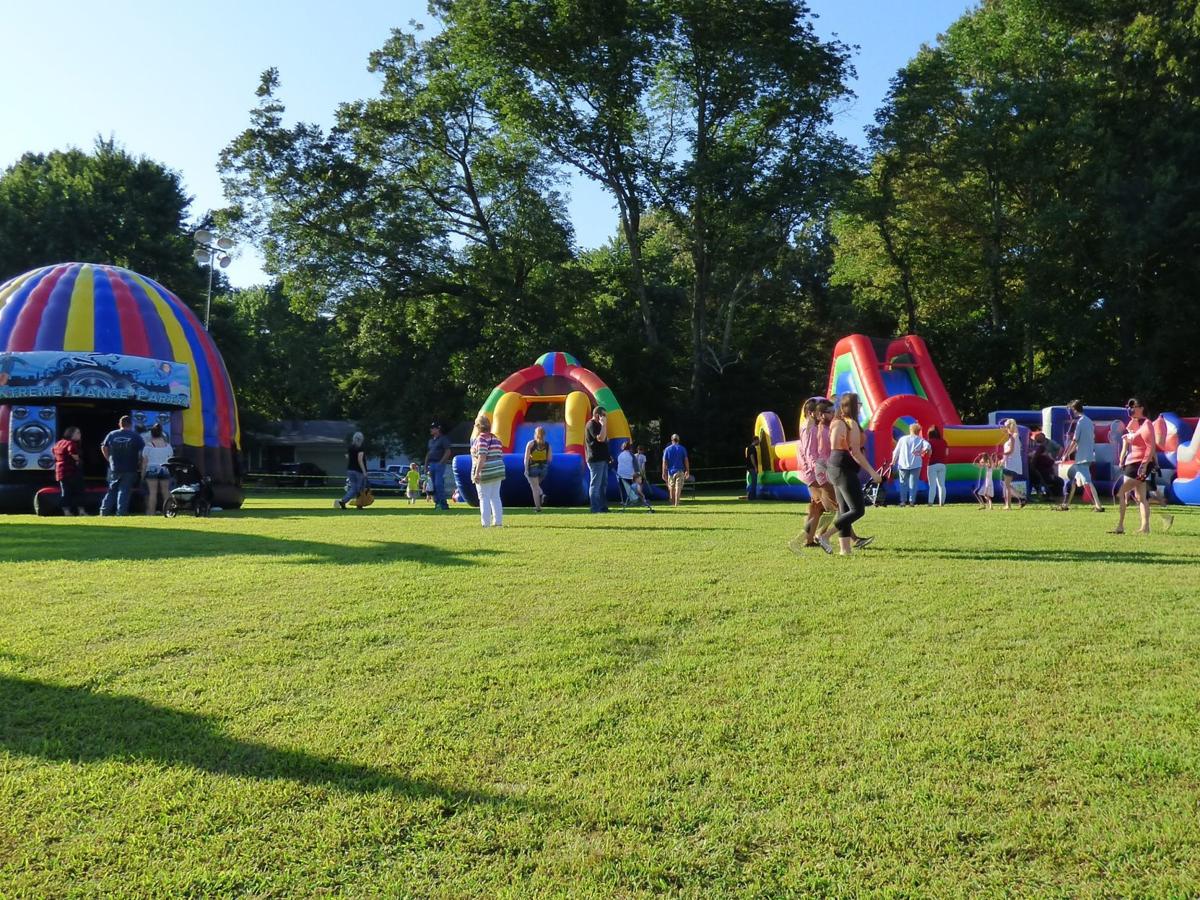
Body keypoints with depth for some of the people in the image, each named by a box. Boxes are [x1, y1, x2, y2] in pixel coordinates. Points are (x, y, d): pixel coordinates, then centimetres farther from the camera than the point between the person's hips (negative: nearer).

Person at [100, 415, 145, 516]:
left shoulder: (111, 435, 4)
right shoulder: (136, 436, -5)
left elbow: (104, 448, 8)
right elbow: (142, 452, -8)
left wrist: (110, 460, 15)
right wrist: (140, 465, 2)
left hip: (114, 469, 3)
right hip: (130, 470, -3)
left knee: (112, 490, 13)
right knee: (125, 491, 1)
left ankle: (104, 512, 9)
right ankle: (121, 513, -2)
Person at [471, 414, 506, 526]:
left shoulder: (481, 438, -12)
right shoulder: (495, 438, 12)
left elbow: (482, 457, -21)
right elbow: (500, 456, 14)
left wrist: (476, 473, -21)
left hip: (486, 473, -7)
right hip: (498, 471, 7)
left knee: (484, 498, -2)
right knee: (495, 497, 13)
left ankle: (486, 524, -3)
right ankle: (498, 522, 14)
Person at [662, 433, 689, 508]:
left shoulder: (667, 449, 3)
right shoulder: (682, 449, 1)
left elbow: (664, 462, 0)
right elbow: (686, 460, -1)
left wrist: (664, 473, 2)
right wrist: (687, 471, 6)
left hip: (670, 471, 2)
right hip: (680, 471, -1)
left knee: (671, 488, 14)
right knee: (678, 487, -3)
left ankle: (672, 503, 20)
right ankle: (676, 504, -9)